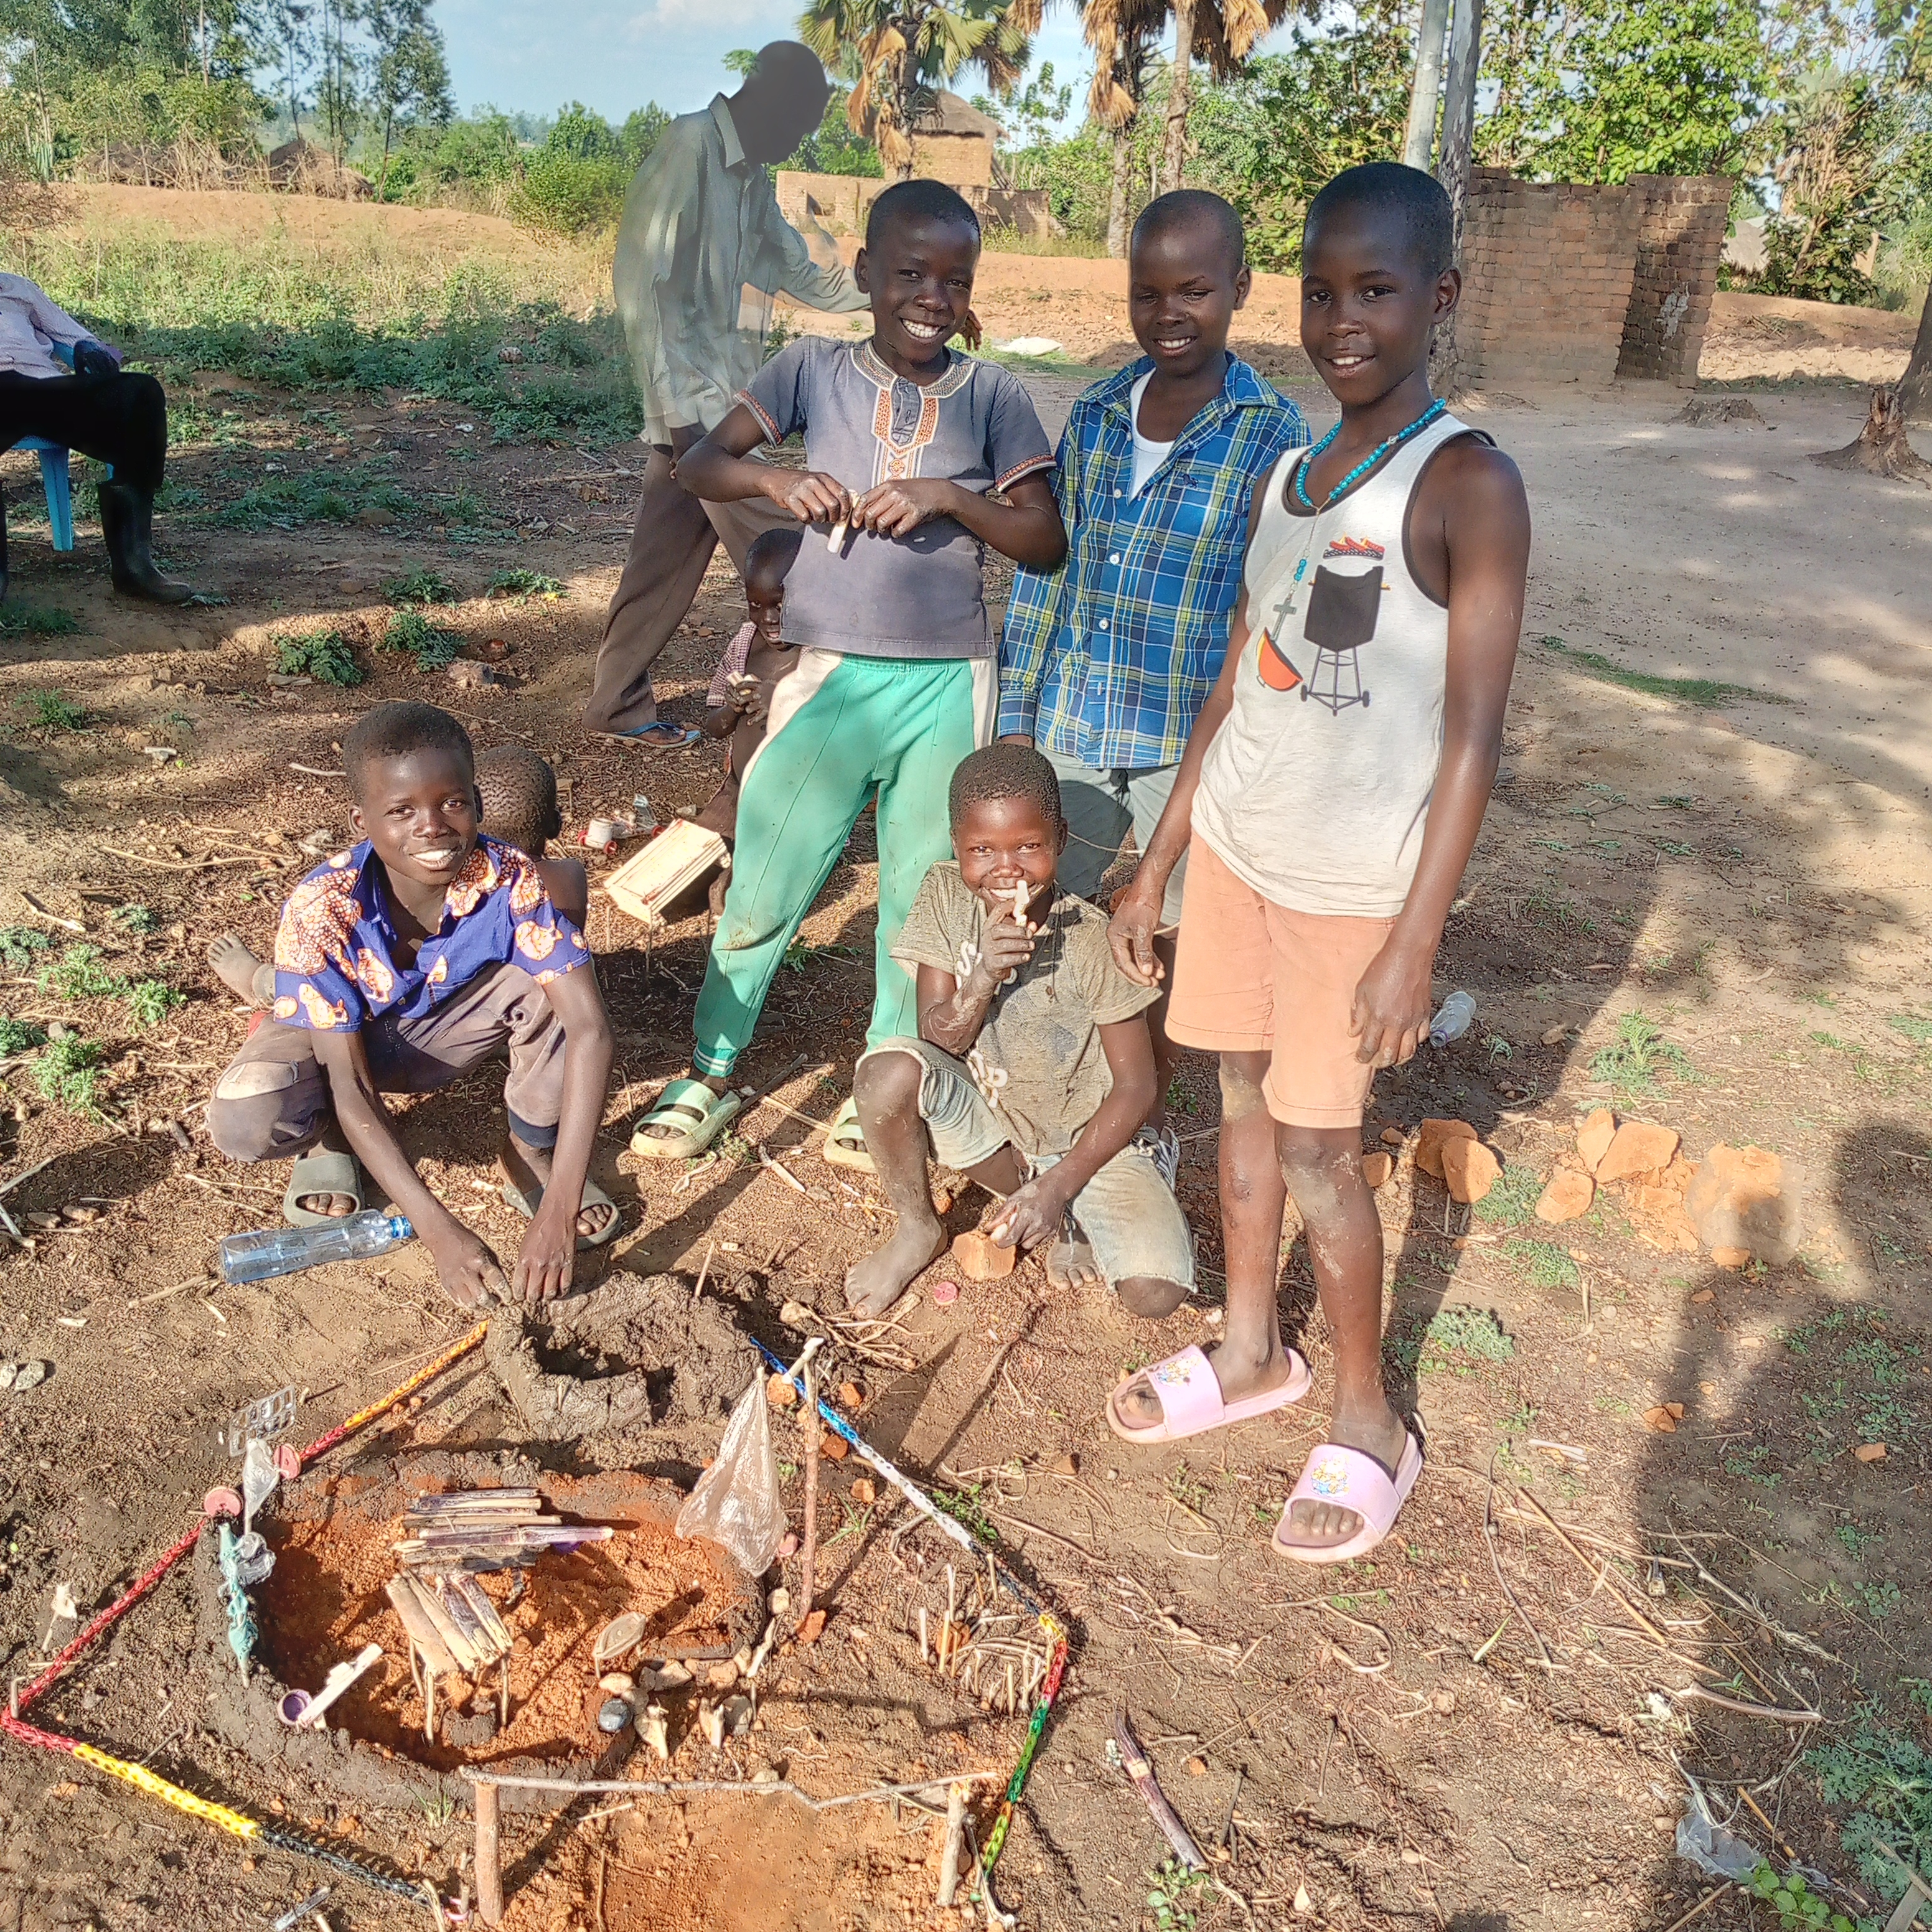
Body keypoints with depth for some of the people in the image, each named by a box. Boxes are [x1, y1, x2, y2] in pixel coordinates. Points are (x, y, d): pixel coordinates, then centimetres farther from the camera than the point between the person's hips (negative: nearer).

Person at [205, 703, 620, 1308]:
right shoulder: (320, 910, -33)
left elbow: (589, 1028, -36)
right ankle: (331, 1139, 4)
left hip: (447, 1030, 1)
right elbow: (351, 1086, -31)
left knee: (546, 985, -29)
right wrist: (439, 1230, -41)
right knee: (244, 1122, -32)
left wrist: (559, 1214, -44)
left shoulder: (510, 879, -31)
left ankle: (531, 1157, -5)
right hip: (345, 1037, -1)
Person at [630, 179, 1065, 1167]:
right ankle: (711, 1072, 24)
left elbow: (1046, 542, -2)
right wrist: (776, 477, -18)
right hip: (833, 674, 0)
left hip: (949, 684, 1)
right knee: (762, 889, 4)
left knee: (919, 896, 11)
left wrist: (945, 497, -16)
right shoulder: (815, 369, 3)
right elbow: (699, 466, 2)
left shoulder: (991, 396, 1)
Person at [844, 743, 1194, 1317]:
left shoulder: (1092, 939, -19)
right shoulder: (946, 895, -11)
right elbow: (938, 1042, -12)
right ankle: (917, 1227, -1)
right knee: (889, 1070, -30)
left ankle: (1070, 1216, 10)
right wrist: (982, 980, -33)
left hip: (1087, 1140, -2)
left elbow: (1135, 1085, -12)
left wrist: (1058, 1186, -19)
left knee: (1156, 1293, -24)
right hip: (985, 1124, 2)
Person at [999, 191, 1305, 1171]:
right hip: (1071, 727, 4)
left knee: (1164, 943, 12)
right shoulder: (1096, 413, 4)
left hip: (1188, 744, -4)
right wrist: (1015, 714, 7)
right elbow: (1045, 569, 8)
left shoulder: (1272, 437, -9)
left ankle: (1149, 1118, 34)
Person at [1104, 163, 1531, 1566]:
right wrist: (1155, 867, 12)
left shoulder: (1469, 486, -12)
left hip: (1355, 881, -6)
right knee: (1245, 1100, 15)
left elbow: (1473, 737, -15)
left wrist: (1416, 942, -18)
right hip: (1237, 848, 6)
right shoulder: (1284, 478, 8)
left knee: (1318, 1148, 1)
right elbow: (1237, 689, 12)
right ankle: (1252, 1353, 35)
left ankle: (1370, 1426, 22)